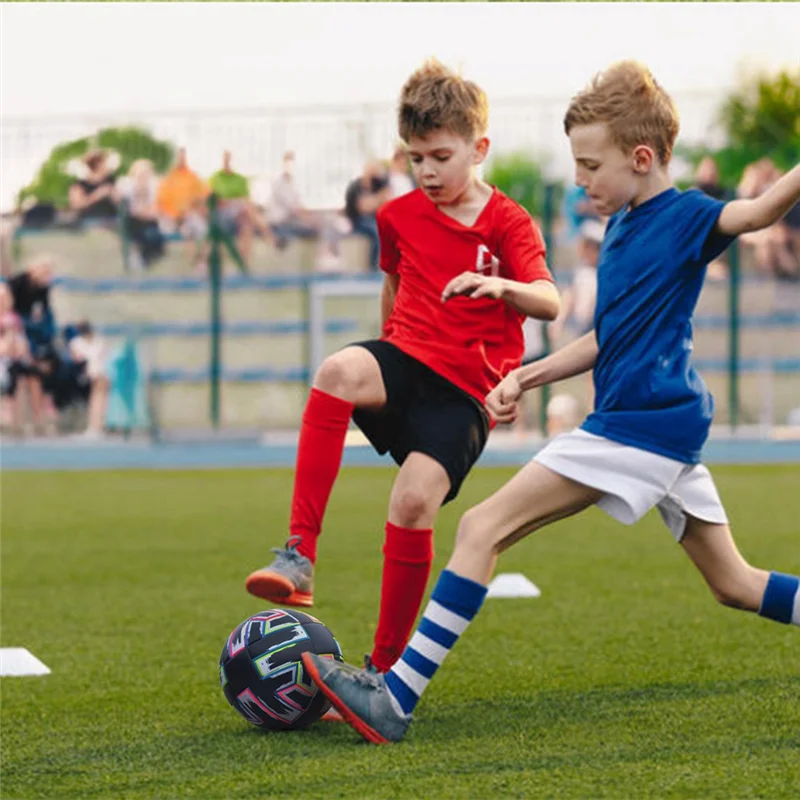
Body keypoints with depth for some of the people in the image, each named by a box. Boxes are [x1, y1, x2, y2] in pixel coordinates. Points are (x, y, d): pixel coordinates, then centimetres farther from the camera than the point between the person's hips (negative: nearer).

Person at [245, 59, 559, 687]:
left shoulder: (506, 223, -2)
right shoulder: (401, 217, 12)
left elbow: (550, 302, -17)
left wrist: (503, 287, -37)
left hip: (465, 388, -3)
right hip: (406, 358, 3)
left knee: (414, 502, -23)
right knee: (339, 372, -34)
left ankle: (386, 666, -6)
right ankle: (299, 558, -39)